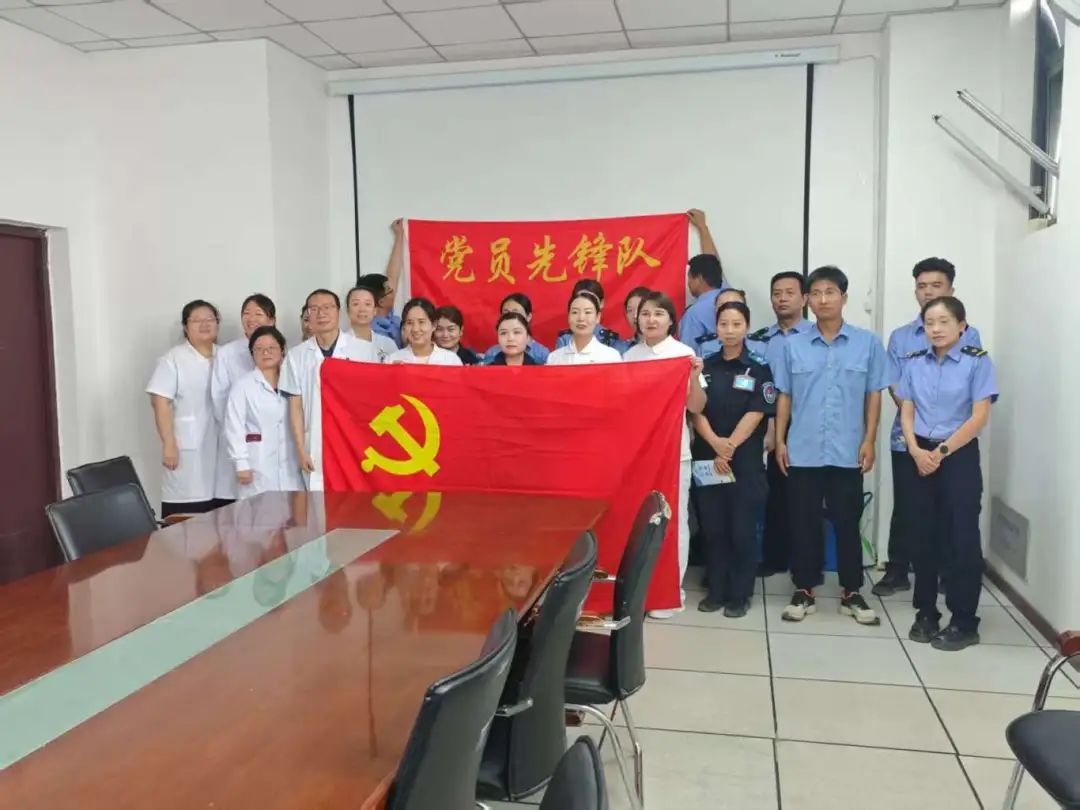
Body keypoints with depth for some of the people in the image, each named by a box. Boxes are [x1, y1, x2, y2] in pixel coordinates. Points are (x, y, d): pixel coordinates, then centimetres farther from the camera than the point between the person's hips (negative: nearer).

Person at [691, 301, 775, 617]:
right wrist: (716, 444, -15)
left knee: (742, 529, 3)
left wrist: (730, 446, -16)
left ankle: (740, 594, 14)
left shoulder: (759, 368, 0)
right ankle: (716, 590, 20)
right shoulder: (704, 367, 7)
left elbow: (756, 414, -8)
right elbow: (696, 412, 0)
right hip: (707, 458, 3)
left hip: (746, 461, -2)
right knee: (713, 528, 8)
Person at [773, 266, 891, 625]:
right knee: (803, 523, 7)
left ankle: (851, 593, 21)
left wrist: (869, 440, -3)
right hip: (802, 452, 1)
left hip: (847, 452, -1)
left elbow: (874, 395, 3)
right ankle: (804, 591, 19)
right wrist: (780, 441, 2)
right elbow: (784, 396, 6)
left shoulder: (868, 343, 0)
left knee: (847, 523, 8)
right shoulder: (792, 345, 2)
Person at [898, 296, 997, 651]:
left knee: (962, 537, -1)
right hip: (920, 456, 4)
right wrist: (916, 450, -10)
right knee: (924, 535, 9)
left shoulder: (977, 361, -5)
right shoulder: (914, 363, 6)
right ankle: (926, 612, 21)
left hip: (959, 456, -4)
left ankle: (964, 622, 9)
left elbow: (980, 416, -10)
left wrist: (942, 451, -12)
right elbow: (907, 412, 5)